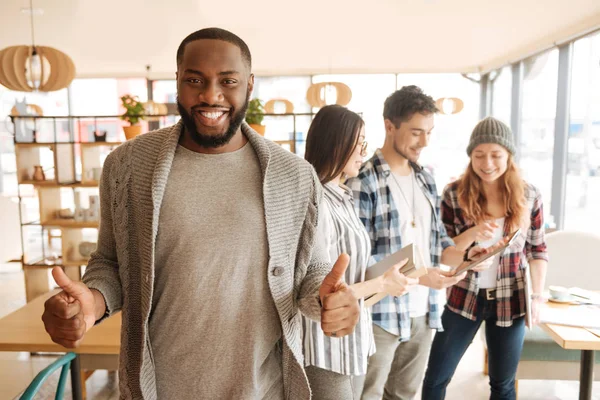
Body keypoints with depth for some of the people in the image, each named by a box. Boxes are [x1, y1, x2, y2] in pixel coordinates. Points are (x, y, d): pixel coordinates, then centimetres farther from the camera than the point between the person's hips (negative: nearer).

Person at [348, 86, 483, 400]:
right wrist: (418, 277, -22)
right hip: (380, 315, -6)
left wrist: (464, 256, -7)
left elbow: (437, 239, 13)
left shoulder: (426, 179, 8)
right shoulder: (363, 182, -15)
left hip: (423, 313, 7)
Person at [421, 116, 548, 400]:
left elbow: (537, 249, 5)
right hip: (464, 297, -1)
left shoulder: (529, 196, -4)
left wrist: (537, 296, -3)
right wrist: (472, 234, -25)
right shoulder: (454, 194, -9)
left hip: (510, 301, 1)